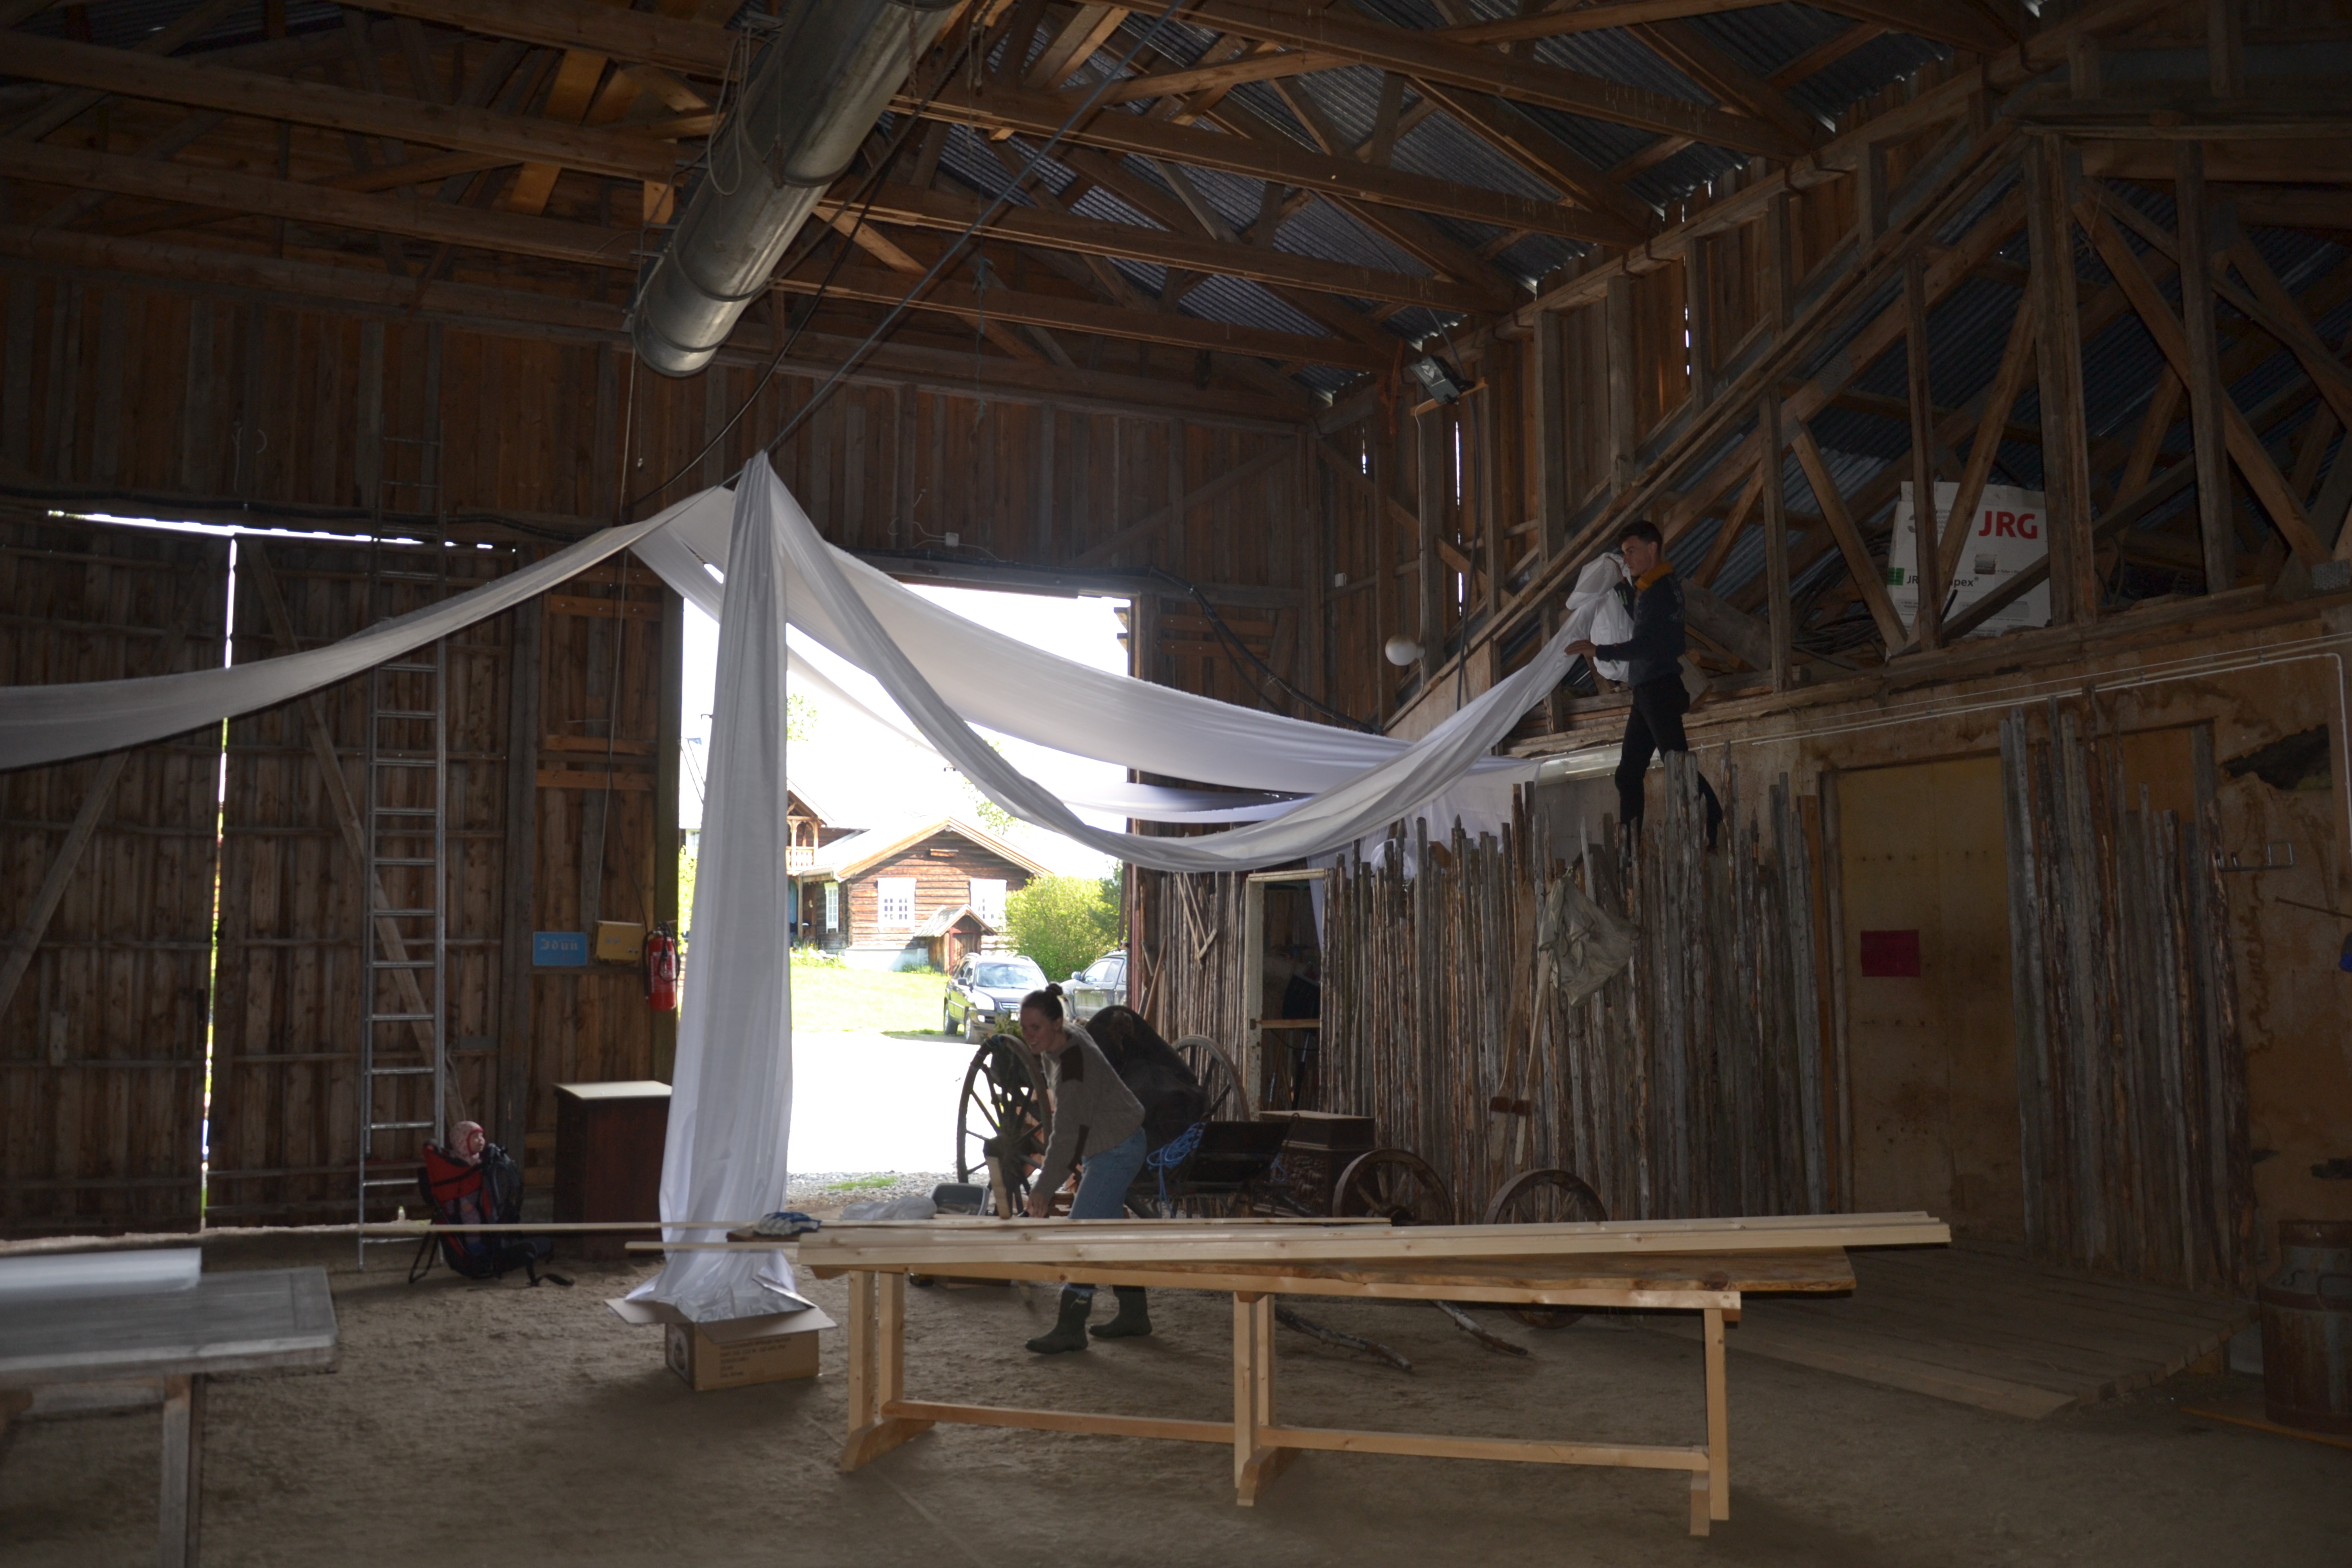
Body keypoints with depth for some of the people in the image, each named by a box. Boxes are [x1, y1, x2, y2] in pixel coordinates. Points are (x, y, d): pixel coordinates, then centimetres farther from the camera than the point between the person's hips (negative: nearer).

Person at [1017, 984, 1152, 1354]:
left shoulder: (1074, 1064, -29)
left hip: (1117, 1151, -11)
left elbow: (1069, 1135, -32)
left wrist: (1043, 1189, -33)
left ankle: (1070, 1329, -9)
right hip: (1104, 1147, 11)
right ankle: (1134, 1314, 27)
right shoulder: (1069, 1036, 0)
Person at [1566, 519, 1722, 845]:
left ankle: (1719, 830, -13)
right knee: (1628, 774, 8)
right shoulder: (1649, 587, 16)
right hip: (1647, 692, 10)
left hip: (1659, 688, -10)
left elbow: (1646, 645, -22)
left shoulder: (1661, 589, -13)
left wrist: (1599, 651, -24)